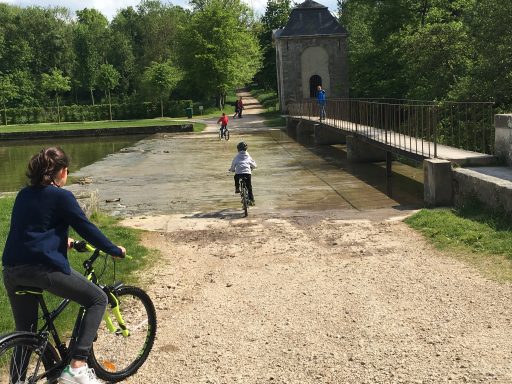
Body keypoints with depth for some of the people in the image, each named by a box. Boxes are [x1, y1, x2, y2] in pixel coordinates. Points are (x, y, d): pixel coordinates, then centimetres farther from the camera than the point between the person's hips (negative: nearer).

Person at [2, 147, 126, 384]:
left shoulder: (24, 194, 18)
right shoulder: (61, 196, -4)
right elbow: (87, 229, -2)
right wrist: (115, 251, 11)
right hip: (43, 268, -7)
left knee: (24, 332, 20)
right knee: (98, 299, 6)